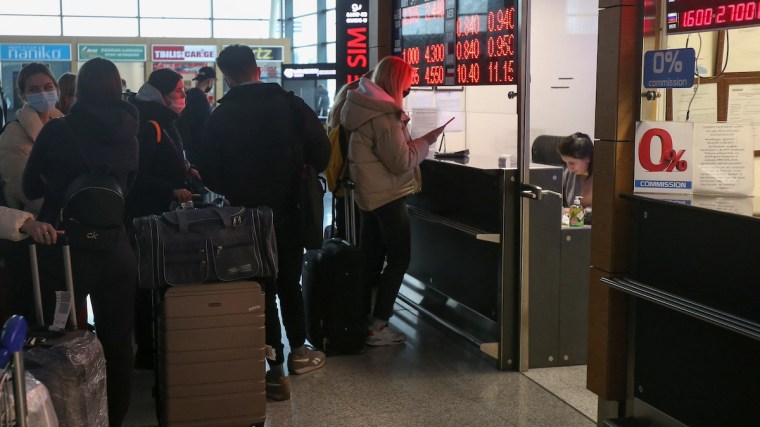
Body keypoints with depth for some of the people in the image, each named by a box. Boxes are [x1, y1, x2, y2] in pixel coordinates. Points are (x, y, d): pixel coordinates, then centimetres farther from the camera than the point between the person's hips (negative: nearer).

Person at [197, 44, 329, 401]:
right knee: (290, 281, 21)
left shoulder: (219, 117, -9)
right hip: (290, 211, 2)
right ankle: (298, 351, 34)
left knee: (262, 287, 7)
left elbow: (210, 174, -7)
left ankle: (276, 370, 7)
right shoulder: (290, 104, -8)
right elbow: (321, 150, -8)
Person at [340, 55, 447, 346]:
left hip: (370, 194, 10)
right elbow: (401, 161, -20)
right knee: (398, 260, -1)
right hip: (388, 196, -10)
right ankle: (378, 328, -1)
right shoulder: (382, 116, -22)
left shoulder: (367, 106, 9)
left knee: (370, 260, 14)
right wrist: (426, 141, -9)